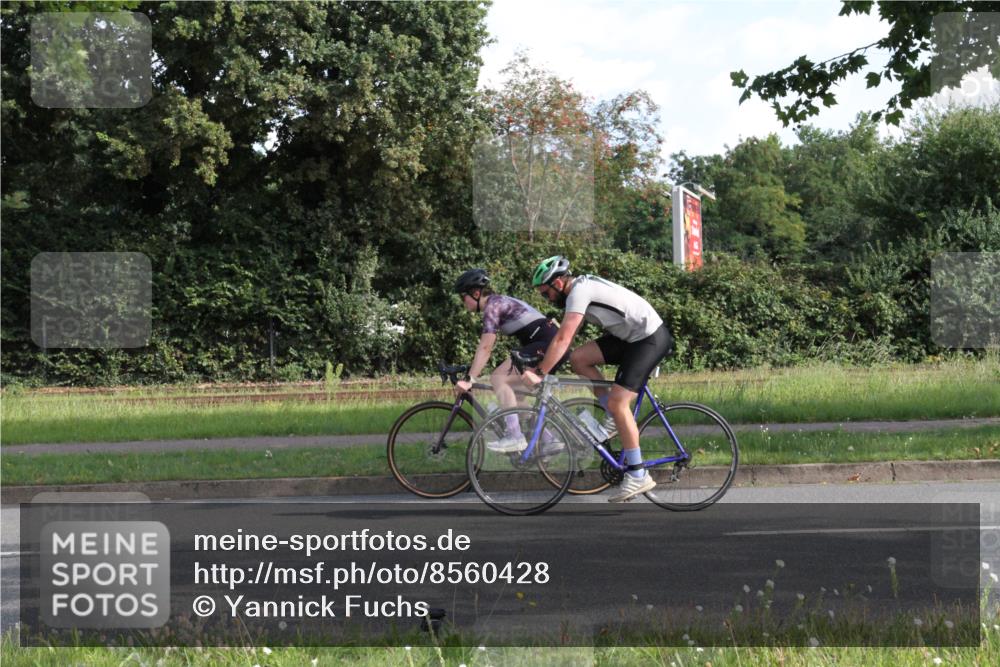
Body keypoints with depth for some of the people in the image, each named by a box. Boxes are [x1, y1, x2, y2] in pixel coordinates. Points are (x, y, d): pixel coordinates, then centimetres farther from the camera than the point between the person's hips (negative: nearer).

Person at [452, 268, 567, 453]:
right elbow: (486, 348, 23)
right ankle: (548, 441, 12)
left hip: (546, 345, -10)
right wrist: (470, 374, 21)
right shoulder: (499, 302, 20)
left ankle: (514, 436, -18)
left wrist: (469, 379, -19)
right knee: (514, 395, 13)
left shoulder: (492, 306, -8)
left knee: (498, 378, -14)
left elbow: (485, 348, -17)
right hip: (554, 345, 10)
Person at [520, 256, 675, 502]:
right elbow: (566, 337, 16)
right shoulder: (582, 287, 10)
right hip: (631, 336, 9)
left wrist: (539, 373, -22)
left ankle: (638, 475, -9)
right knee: (578, 358, 1)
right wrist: (543, 365, 11)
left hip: (650, 339, -9)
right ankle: (616, 418, 11)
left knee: (617, 401, -14)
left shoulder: (579, 291, -20)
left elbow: (563, 339, -25)